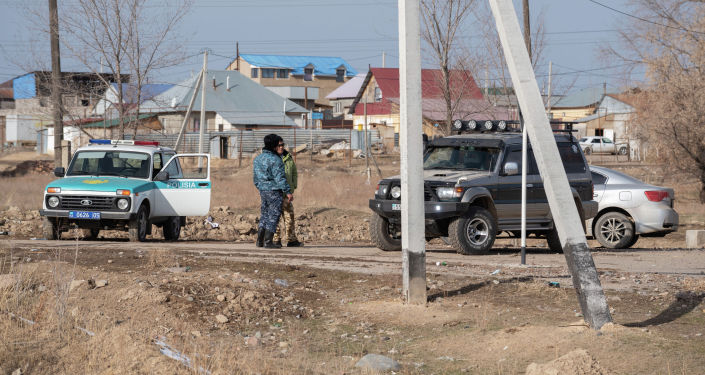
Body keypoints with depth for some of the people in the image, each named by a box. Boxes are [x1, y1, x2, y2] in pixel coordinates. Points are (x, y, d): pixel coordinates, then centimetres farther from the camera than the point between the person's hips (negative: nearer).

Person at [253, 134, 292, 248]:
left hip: (263, 191, 8)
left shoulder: (258, 158, 10)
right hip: (274, 191, -8)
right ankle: (268, 242, -4)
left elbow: (255, 178, 17)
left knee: (264, 215, 15)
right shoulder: (275, 160, -15)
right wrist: (288, 192, -15)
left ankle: (259, 241, 13)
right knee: (273, 216, -2)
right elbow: (280, 178, -19)